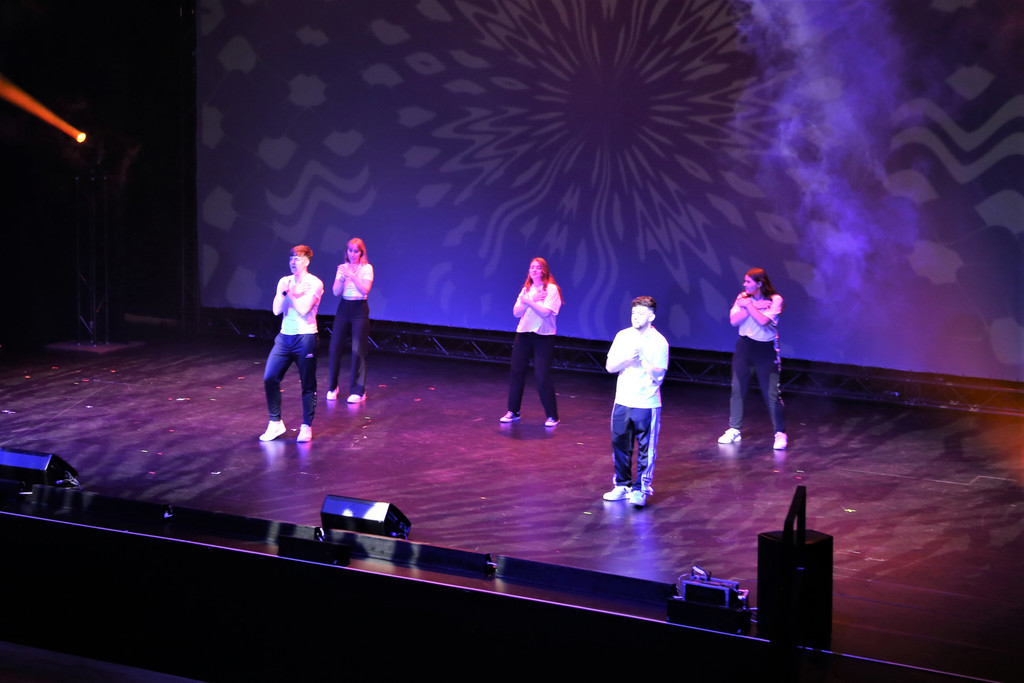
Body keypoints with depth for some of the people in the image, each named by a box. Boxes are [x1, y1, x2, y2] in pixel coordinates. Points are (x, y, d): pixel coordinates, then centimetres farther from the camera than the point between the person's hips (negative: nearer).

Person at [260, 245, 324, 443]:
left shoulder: (314, 283, -6)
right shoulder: (284, 281, 11)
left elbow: (303, 309, -17)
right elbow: (277, 310, 2)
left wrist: (290, 292, -8)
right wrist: (284, 291, -11)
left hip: (305, 338, -5)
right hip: (285, 336, 5)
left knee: (308, 385, 2)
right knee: (270, 378, -3)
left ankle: (306, 426, 12)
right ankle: (275, 423, 9)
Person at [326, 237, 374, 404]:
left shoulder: (367, 268, -3)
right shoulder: (343, 268, 8)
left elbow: (365, 289, -14)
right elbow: (336, 292, 1)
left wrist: (352, 275, -22)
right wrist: (342, 278, -16)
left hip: (359, 310, -4)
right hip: (344, 308, 4)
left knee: (358, 350, -5)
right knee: (335, 348, 1)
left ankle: (358, 391, 1)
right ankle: (332, 387, 15)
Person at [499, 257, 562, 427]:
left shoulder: (551, 289, -6)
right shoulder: (526, 290, 11)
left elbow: (545, 312, -18)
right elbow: (516, 312, 2)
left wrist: (529, 301, -15)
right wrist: (528, 301, -12)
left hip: (543, 337, -6)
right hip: (523, 335, 6)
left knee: (542, 376, -8)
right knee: (517, 372, 6)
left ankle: (552, 416, 1)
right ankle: (513, 412, 17)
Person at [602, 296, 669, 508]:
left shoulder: (659, 342, -6)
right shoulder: (623, 336, 5)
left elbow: (658, 375, -12)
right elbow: (610, 366, 2)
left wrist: (642, 359, -22)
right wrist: (626, 359, -16)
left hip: (647, 404, -4)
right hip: (622, 402, 4)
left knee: (646, 449, -1)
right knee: (620, 445, 10)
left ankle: (641, 490, 6)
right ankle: (622, 485, 23)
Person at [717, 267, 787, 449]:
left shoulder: (775, 300, -10)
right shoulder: (743, 298, 2)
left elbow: (763, 320, -23)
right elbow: (734, 320, -10)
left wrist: (749, 305, -13)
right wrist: (755, 306, -16)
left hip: (766, 349, -4)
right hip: (745, 346, 4)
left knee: (772, 393, -6)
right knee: (737, 390, 6)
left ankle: (780, 434, 3)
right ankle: (734, 430, 17)